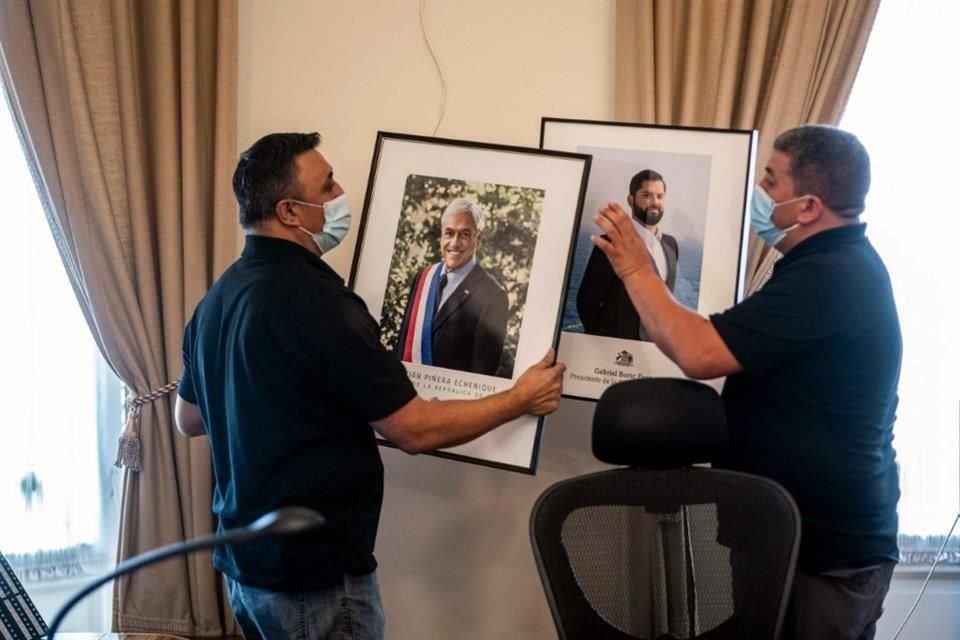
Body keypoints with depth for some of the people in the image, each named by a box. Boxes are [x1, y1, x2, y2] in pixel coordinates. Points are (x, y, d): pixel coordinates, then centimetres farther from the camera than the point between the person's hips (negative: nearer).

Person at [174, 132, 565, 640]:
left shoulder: (219, 296, 5)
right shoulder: (315, 301, -22)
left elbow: (189, 419, 18)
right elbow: (415, 429, -19)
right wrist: (521, 400, -7)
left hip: (244, 560, 9)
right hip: (316, 573, -9)